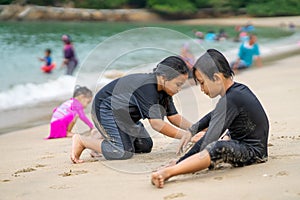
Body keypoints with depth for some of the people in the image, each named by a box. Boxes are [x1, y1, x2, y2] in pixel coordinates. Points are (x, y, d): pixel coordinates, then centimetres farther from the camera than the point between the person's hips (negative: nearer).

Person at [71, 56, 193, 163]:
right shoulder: (147, 88, -33)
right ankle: (81, 140, -4)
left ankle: (102, 141, 18)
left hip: (124, 113, 10)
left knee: (145, 146, 6)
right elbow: (156, 123, -38)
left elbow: (174, 116, 0)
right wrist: (183, 135, -39)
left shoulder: (164, 90, -4)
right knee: (124, 152, -21)